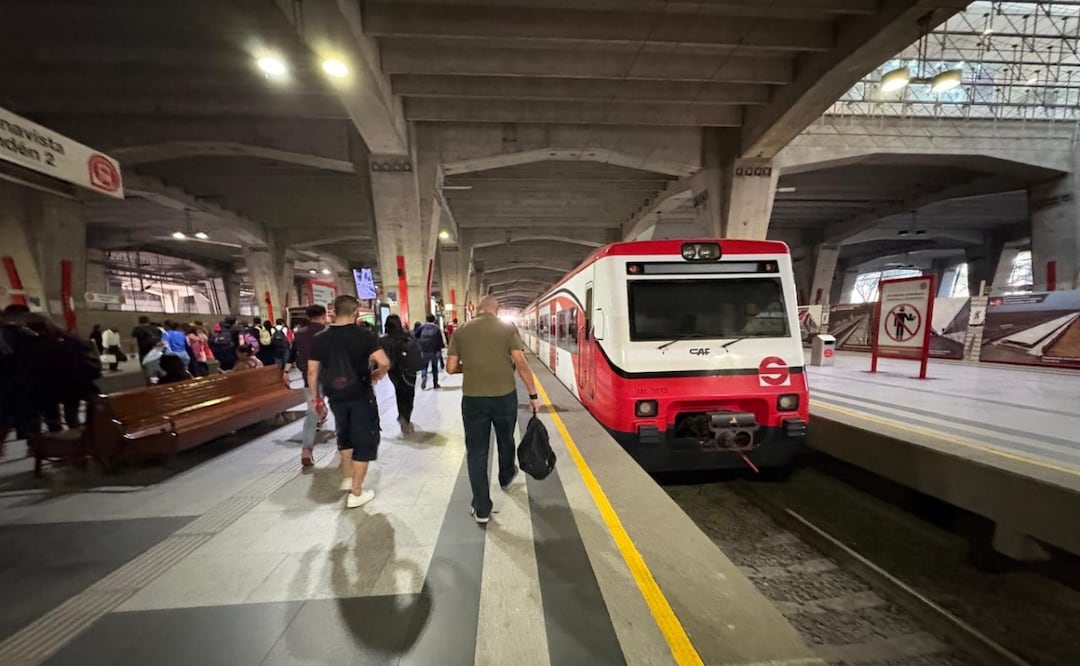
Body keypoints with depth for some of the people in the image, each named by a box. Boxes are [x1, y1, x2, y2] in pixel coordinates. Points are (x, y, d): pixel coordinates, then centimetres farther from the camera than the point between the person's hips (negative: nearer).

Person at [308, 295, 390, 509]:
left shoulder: (320, 338, -2)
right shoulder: (364, 335, -13)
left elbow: (312, 372, 2)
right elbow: (384, 362, -21)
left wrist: (316, 397, 13)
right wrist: (378, 374, 0)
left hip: (336, 396, 5)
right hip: (361, 396, -4)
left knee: (345, 435, 26)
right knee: (364, 440, 7)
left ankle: (347, 477, 40)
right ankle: (356, 493, 12)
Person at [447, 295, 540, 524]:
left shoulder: (460, 331, 2)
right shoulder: (507, 328, -4)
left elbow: (451, 368, 2)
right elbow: (521, 364, -11)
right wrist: (533, 395, -5)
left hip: (472, 398, 0)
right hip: (505, 396, 0)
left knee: (476, 451, 9)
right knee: (505, 440, 24)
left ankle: (481, 509, 13)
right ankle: (506, 477, 50)